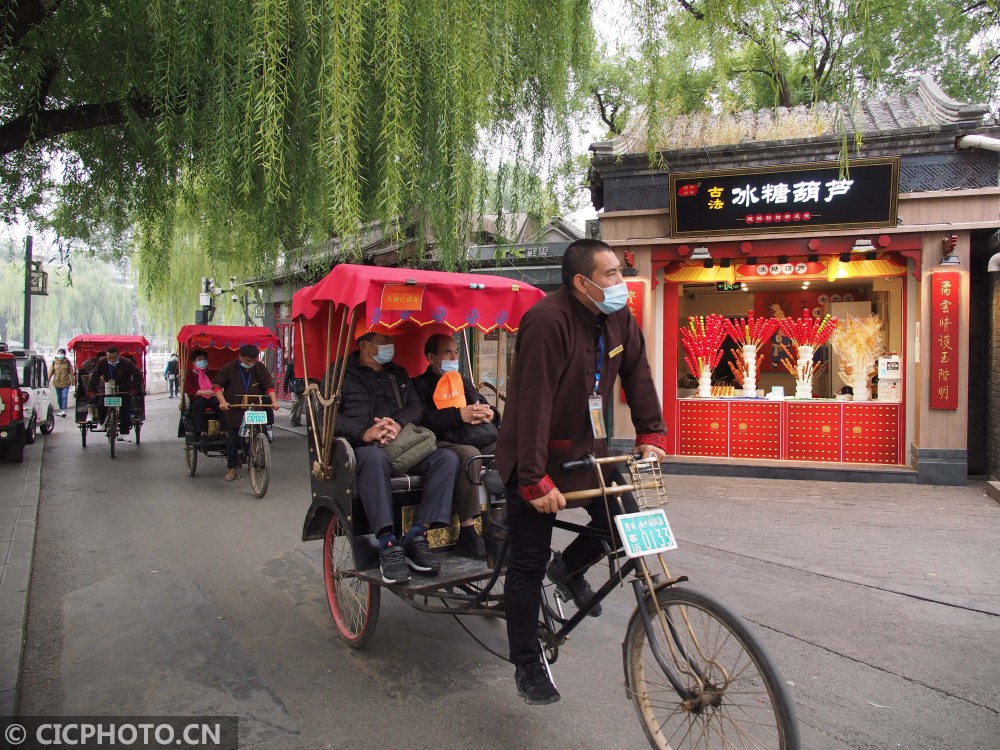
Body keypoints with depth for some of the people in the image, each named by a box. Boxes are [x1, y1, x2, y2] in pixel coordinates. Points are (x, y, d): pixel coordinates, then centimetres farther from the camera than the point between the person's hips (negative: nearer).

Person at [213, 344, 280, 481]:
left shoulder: (260, 368, -3)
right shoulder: (229, 368, -7)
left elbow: (269, 386, -3)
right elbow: (216, 385, -5)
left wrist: (274, 401, -18)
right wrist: (222, 401, -19)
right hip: (234, 410, -1)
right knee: (232, 440, 4)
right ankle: (231, 468, 19)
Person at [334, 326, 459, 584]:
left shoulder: (398, 374, 25)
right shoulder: (341, 373, 10)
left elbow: (415, 406, 12)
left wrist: (398, 422, -12)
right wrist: (364, 432, -20)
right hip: (363, 447, -4)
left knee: (447, 458, -22)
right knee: (374, 457, -41)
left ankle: (416, 535, -26)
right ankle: (388, 544, -39)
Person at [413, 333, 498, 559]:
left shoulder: (464, 382, 32)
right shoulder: (421, 385, 11)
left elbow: (483, 406, 26)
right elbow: (424, 420, -8)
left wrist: (489, 413, 2)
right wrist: (458, 415, -15)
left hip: (482, 439, 6)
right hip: (446, 442, -6)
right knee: (469, 454, -38)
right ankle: (467, 534, -30)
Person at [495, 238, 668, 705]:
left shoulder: (618, 318, -2)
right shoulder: (548, 320, -25)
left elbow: (637, 375, 5)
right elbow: (533, 402, -29)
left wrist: (651, 434, -5)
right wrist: (535, 480, -30)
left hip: (587, 448, 7)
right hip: (537, 458, -7)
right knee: (528, 565, 1)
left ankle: (569, 568, 26)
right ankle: (526, 665, 18)